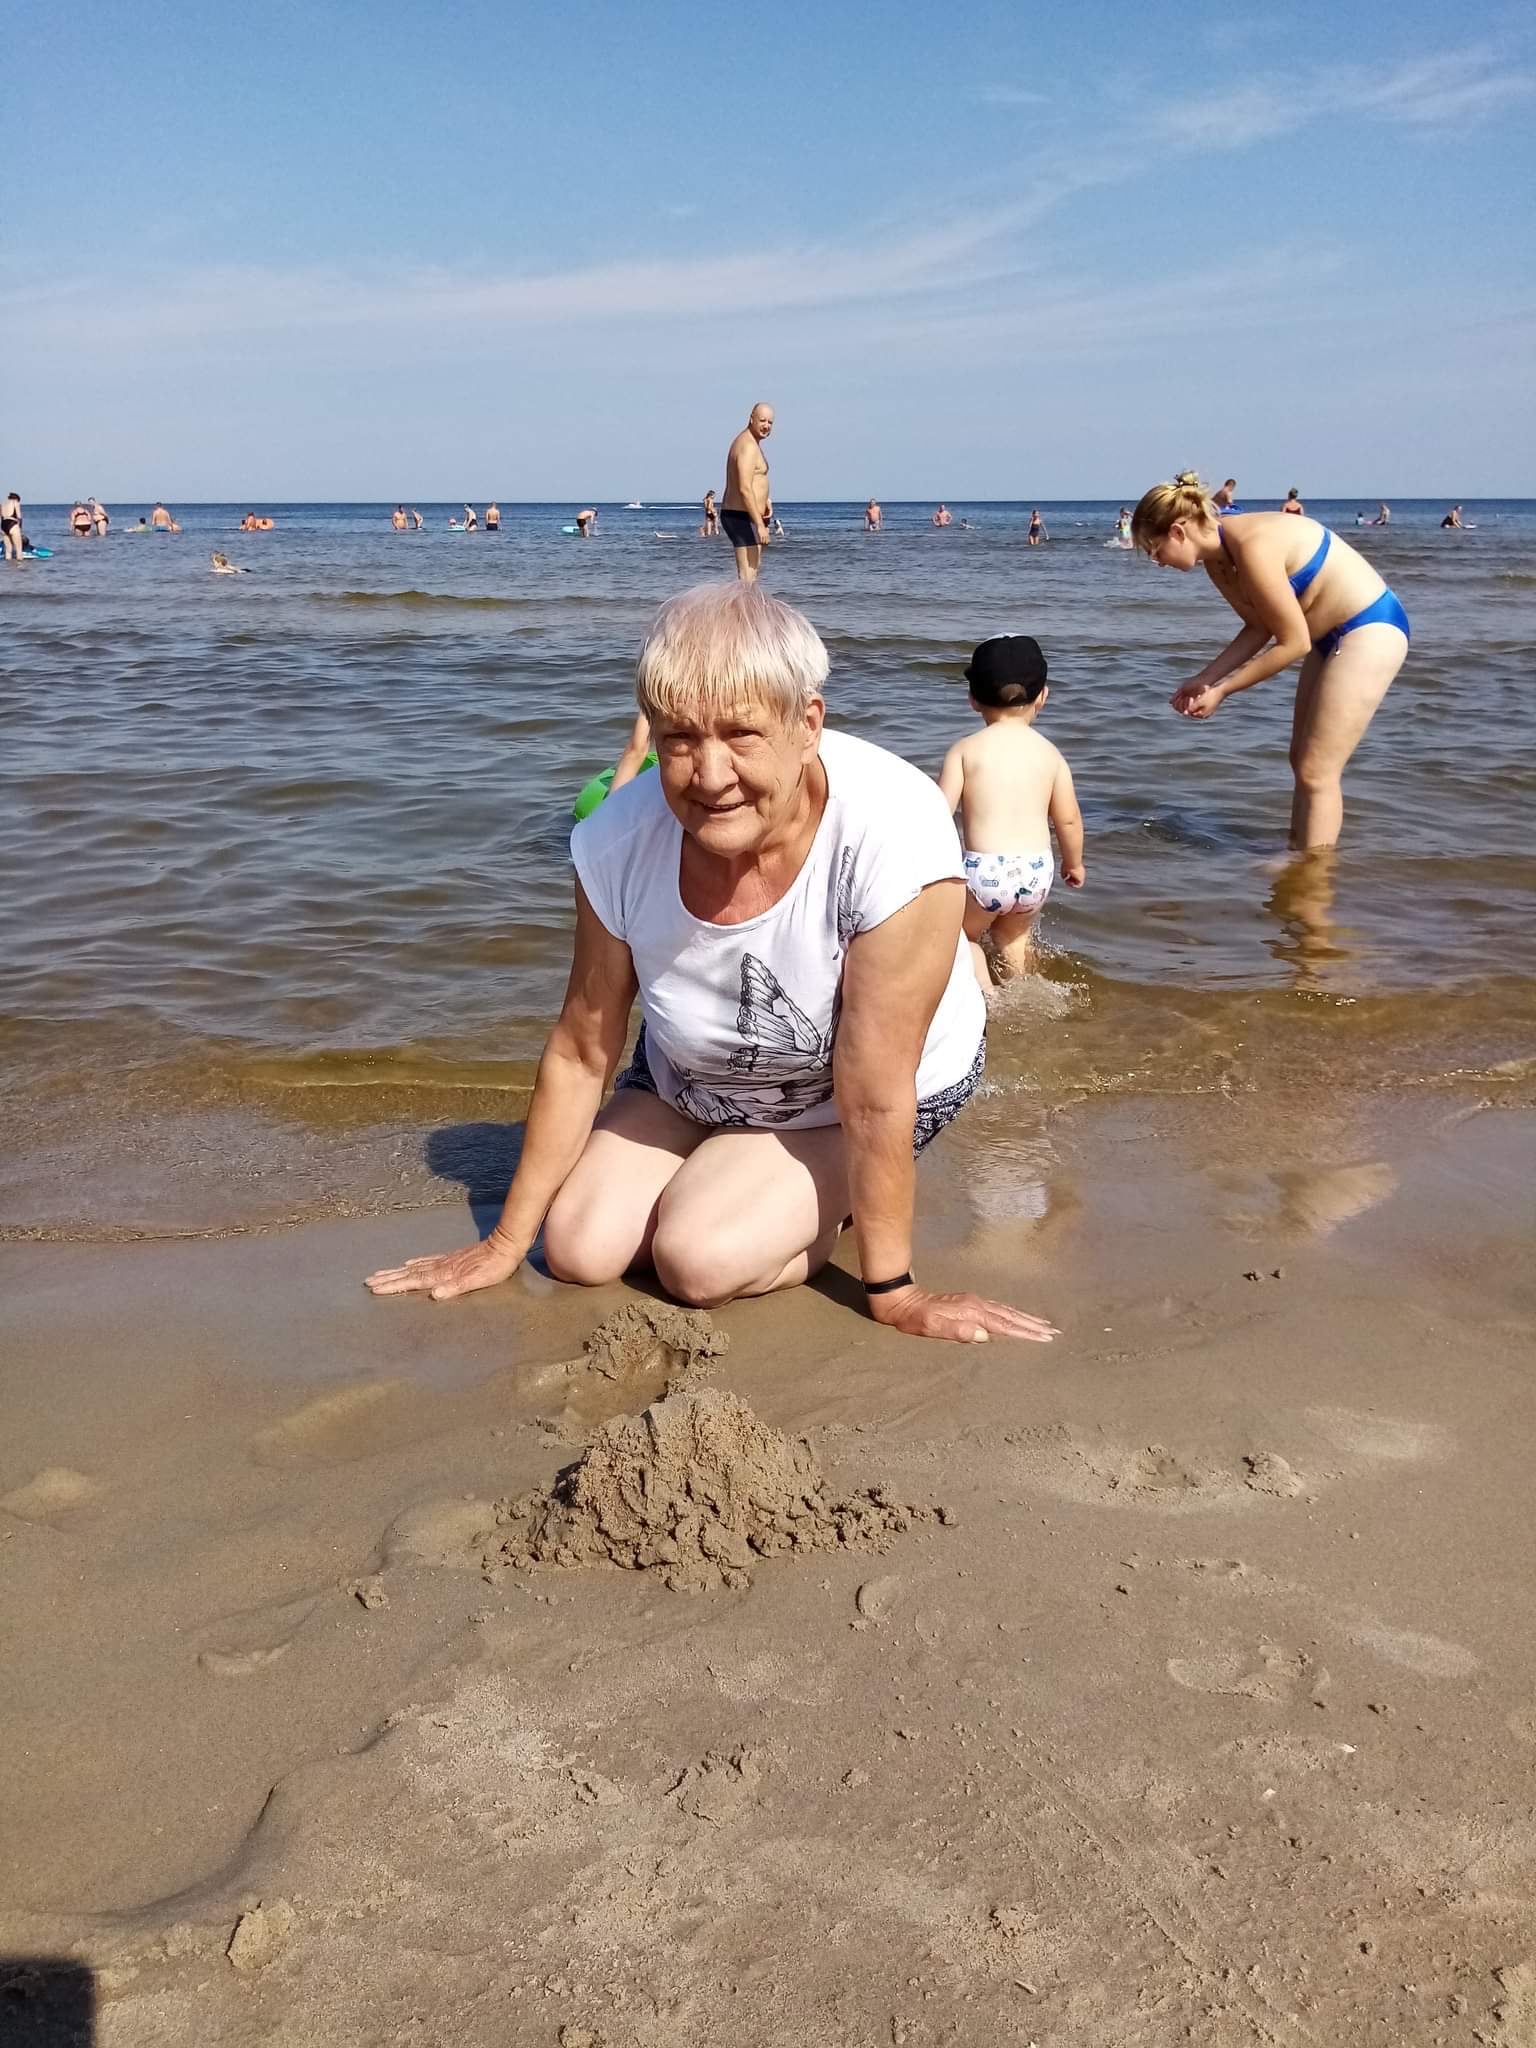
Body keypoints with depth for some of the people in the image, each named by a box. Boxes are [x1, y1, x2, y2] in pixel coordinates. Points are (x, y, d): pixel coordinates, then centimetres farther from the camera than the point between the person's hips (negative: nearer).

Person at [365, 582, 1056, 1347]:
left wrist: (893, 1293, -20)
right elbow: (580, 1051, -12)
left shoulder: (894, 835, -38)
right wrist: (506, 1243, -4)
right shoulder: (620, 840, -25)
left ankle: (838, 1200, 8)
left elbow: (874, 1096, -29)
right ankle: (724, 1173, 18)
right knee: (580, 1250, -9)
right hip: (691, 1082, 4)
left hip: (845, 1104, -4)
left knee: (701, 1259, -22)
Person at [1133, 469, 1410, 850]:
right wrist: (1204, 679, 5)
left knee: (1317, 772, -8)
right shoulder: (1217, 558, 0)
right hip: (1331, 636, 10)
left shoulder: (1253, 547, -28)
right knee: (1303, 762, 14)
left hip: (1370, 629, -10)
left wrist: (1222, 690, -15)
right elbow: (1259, 629, 12)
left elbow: (1294, 643, -22)